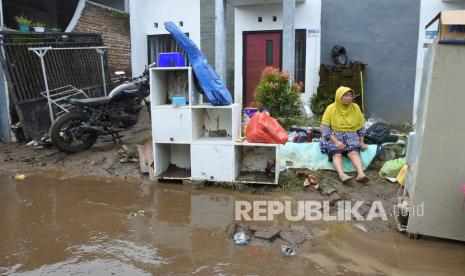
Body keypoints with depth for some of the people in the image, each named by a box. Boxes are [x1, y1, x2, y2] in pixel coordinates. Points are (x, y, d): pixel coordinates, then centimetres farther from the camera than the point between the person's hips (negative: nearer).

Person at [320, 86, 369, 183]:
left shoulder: (355, 108, 6)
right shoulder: (331, 108, -3)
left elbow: (361, 126, 16)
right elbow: (325, 128, -8)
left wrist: (361, 142, 5)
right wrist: (336, 141, -20)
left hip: (351, 137, 2)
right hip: (334, 137, -2)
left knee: (354, 152, -30)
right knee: (336, 154, -31)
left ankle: (361, 174, -51)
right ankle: (342, 175, -54)